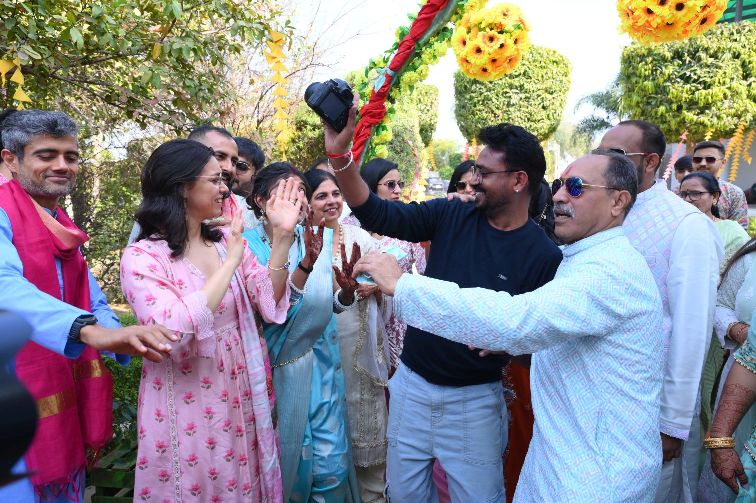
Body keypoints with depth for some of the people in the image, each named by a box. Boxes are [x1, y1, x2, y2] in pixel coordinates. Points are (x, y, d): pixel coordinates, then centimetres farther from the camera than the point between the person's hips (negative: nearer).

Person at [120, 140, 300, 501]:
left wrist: (281, 237, -14)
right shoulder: (142, 256, -13)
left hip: (240, 401, 5)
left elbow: (270, 306, -3)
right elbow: (174, 333, -27)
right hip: (187, 412, -5)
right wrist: (231, 261, -24)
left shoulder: (226, 241, 3)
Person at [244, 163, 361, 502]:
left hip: (320, 363, 3)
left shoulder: (319, 238, 0)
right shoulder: (249, 245, -10)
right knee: (284, 459, 13)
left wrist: (347, 288, -18)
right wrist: (305, 265, -36)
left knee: (331, 465, 5)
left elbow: (333, 303, 4)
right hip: (273, 368, -2)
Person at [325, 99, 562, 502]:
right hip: (412, 384, 4)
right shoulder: (450, 217, -4)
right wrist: (339, 154, -22)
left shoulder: (544, 256, -11)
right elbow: (378, 215, -10)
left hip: (475, 399, -3)